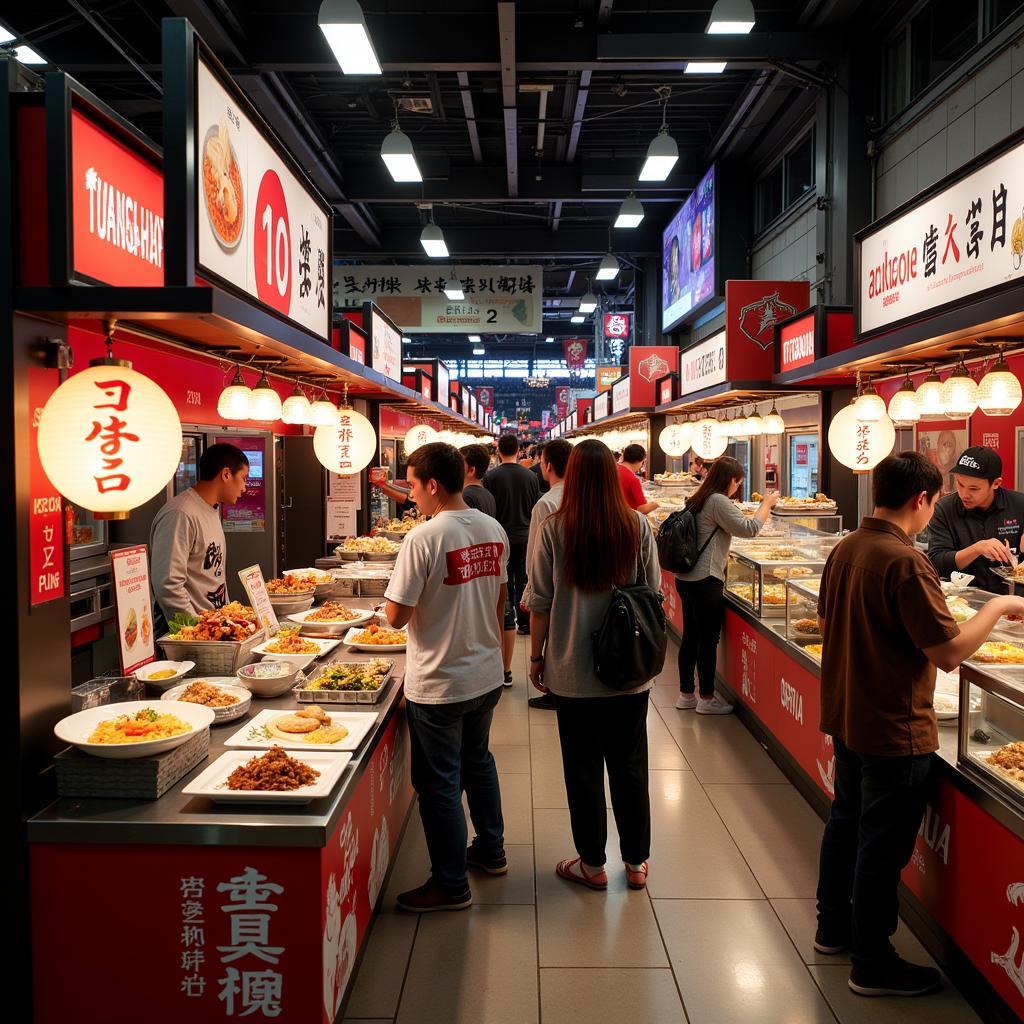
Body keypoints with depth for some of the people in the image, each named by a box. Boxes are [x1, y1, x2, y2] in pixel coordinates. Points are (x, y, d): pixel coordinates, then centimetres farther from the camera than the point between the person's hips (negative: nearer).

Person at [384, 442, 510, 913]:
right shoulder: (494, 530, 0)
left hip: (439, 684, -7)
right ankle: (491, 850, 41)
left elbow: (396, 615, -20)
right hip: (487, 675, 7)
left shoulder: (424, 538, -22)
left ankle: (450, 884, 20)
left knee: (440, 783, 7)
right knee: (478, 761, 25)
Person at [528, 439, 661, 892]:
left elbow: (541, 603, -7)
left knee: (583, 769, 12)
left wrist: (536, 656, 6)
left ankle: (592, 864, 25)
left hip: (573, 671, -2)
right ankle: (636, 862, 28)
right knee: (630, 765, 16)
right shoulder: (638, 526, -7)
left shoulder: (553, 529, -12)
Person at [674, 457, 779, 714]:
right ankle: (707, 699, 9)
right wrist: (767, 504, -3)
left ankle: (686, 694, 22)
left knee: (690, 636, 14)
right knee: (709, 639, 0)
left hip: (687, 578, 9)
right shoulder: (718, 501, -15)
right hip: (706, 580, -9)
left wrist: (722, 555, 20)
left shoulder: (698, 499, 14)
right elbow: (749, 529, -14)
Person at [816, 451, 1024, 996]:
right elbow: (949, 653, -24)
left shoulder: (844, 549, 1)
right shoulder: (906, 562, -24)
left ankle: (833, 926, 38)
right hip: (894, 730, -8)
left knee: (845, 822, 22)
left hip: (846, 718, 8)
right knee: (882, 848, 6)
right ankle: (872, 964, 21)